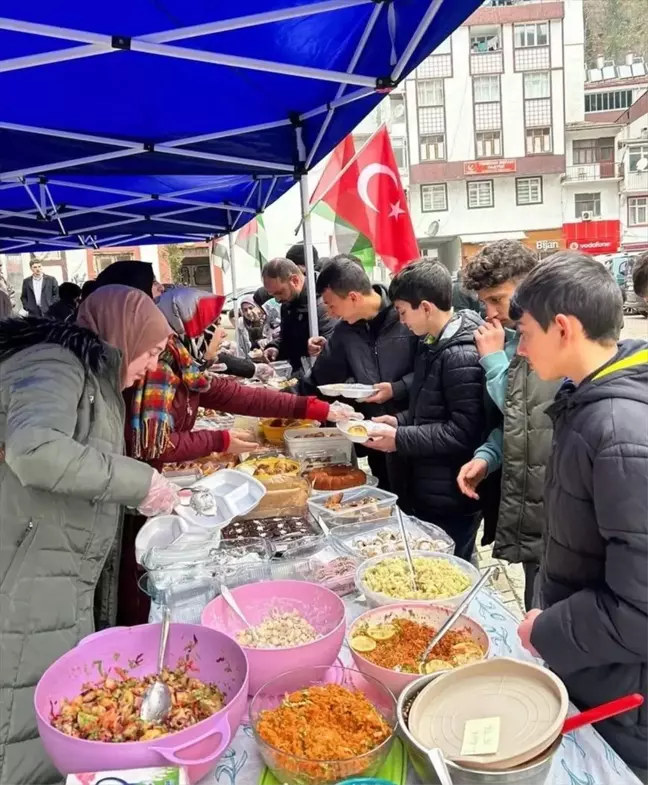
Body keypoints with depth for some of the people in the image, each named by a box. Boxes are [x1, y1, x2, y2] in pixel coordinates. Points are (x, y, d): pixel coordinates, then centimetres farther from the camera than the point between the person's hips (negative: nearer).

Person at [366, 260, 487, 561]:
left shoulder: (462, 356, -21)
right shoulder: (433, 345, 9)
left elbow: (463, 433, -25)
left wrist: (401, 439, -21)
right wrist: (400, 421, 3)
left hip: (450, 499, -9)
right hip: (425, 491, 9)